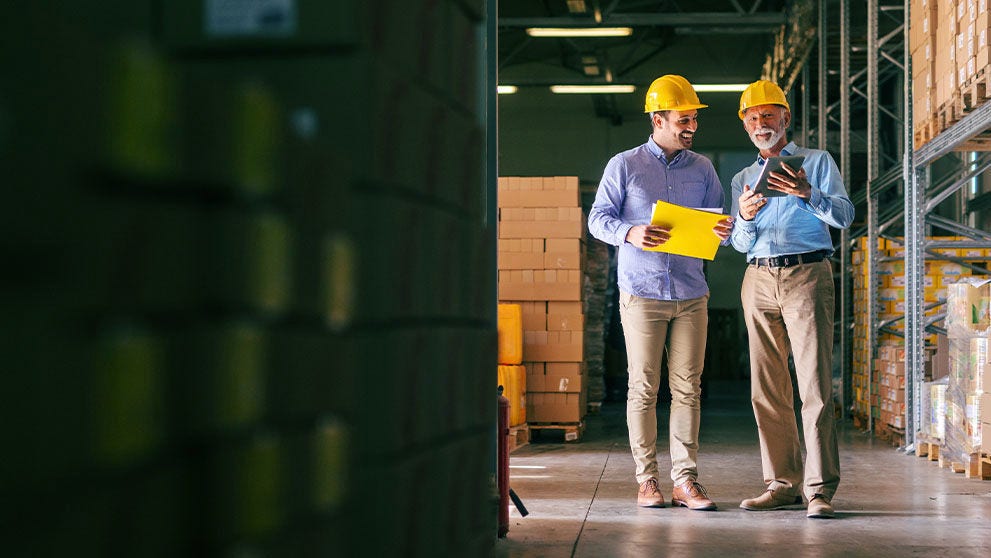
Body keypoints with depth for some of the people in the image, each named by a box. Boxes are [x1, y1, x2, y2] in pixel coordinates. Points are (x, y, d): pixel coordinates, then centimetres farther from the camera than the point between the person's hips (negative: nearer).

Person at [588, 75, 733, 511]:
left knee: (687, 388, -1)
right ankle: (647, 480, 4)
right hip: (641, 292, -3)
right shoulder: (625, 165, 4)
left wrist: (725, 230, -11)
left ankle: (685, 480, 2)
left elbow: (717, 220, 13)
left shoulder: (702, 169, 13)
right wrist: (630, 233, -18)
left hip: (691, 295, 3)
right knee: (643, 388, -2)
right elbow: (598, 218, 2)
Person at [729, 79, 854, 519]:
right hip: (758, 280, 4)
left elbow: (844, 215, -2)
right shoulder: (742, 179, 22)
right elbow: (740, 244, 14)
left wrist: (807, 193, -21)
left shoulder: (817, 162, 11)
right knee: (767, 389, 1)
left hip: (807, 274, -4)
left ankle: (820, 487, -13)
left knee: (815, 384, -12)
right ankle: (784, 483, 5)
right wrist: (745, 217, -8)